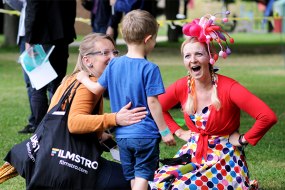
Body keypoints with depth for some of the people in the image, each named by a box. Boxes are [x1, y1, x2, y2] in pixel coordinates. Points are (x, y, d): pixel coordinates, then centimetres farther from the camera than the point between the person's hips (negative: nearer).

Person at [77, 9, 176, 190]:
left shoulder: (114, 64, 3)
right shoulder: (149, 69, -14)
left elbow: (97, 89, 13)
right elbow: (152, 102, -14)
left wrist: (84, 79, 34)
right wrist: (165, 131, -7)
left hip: (122, 135, 6)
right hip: (146, 134, -6)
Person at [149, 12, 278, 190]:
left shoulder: (228, 87, -18)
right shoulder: (182, 86, -2)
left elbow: (268, 116, -25)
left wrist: (243, 139, -13)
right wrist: (179, 131, 8)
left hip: (225, 159, -5)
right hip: (193, 154, 5)